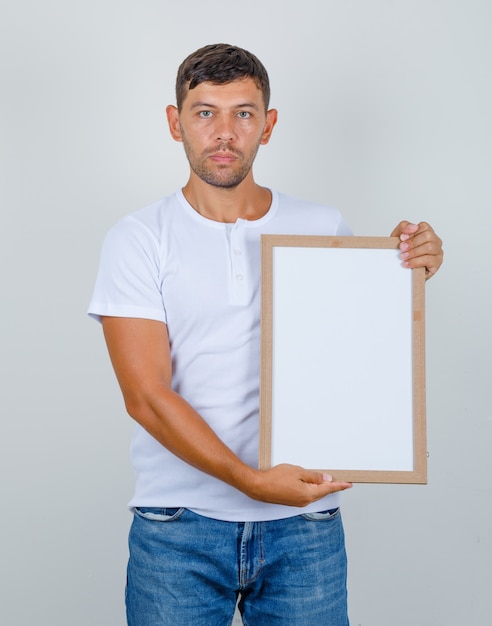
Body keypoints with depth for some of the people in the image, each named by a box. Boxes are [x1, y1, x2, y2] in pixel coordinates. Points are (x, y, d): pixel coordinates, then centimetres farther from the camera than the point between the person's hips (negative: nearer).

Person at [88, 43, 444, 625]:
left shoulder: (324, 228, 5)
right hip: (179, 522, -2)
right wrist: (250, 480, -20)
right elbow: (146, 395, -10)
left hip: (306, 523, 2)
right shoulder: (137, 239, -3)